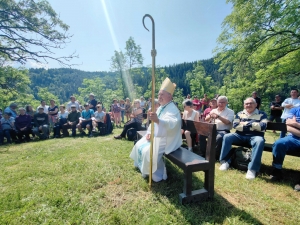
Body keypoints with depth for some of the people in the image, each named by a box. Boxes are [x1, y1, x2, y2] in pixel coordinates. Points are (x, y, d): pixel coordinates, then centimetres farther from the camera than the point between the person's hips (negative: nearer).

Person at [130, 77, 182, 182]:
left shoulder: (172, 109, -22)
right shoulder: (161, 107, 10)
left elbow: (171, 124, -41)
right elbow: (154, 122, 16)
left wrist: (157, 120, -58)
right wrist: (149, 132, 2)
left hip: (166, 139, -10)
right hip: (156, 136, 10)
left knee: (148, 151, -25)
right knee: (139, 145, 12)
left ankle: (157, 174, -3)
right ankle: (142, 166, 32)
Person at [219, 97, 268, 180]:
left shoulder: (262, 114, 7)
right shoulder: (240, 114, 14)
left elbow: (262, 127, -9)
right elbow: (235, 125, 0)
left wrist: (247, 124, -6)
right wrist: (249, 125, -7)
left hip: (255, 136, -2)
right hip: (240, 135, 3)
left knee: (260, 141, -36)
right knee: (226, 137, -22)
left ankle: (252, 169, -31)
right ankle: (225, 162, -15)